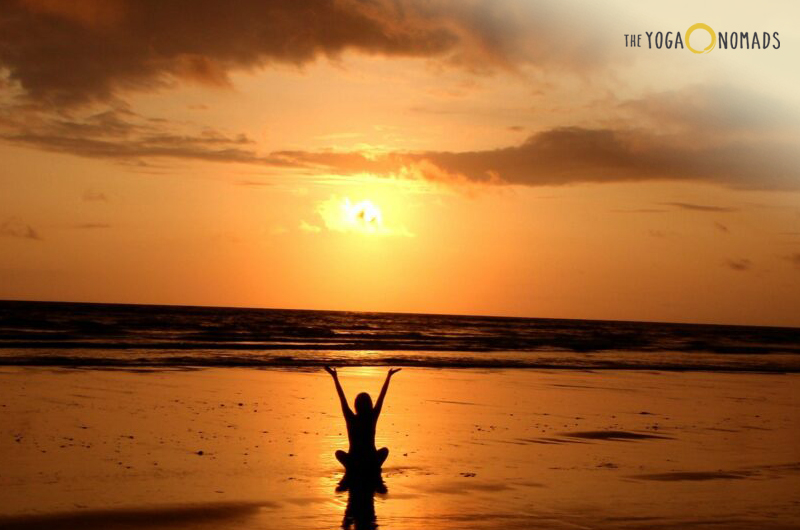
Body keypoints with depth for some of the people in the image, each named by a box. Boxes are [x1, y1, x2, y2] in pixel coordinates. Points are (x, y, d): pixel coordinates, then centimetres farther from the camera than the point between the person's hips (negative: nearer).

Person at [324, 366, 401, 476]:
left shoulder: (351, 419, -9)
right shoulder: (372, 418, -6)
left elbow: (342, 397, -3)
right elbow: (382, 396, 1)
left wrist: (335, 377, 2)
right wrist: (389, 376, 8)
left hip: (353, 462, -1)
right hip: (372, 461, 1)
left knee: (339, 453, 30)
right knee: (384, 450, 32)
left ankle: (349, 468, 6)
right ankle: (375, 468, 10)